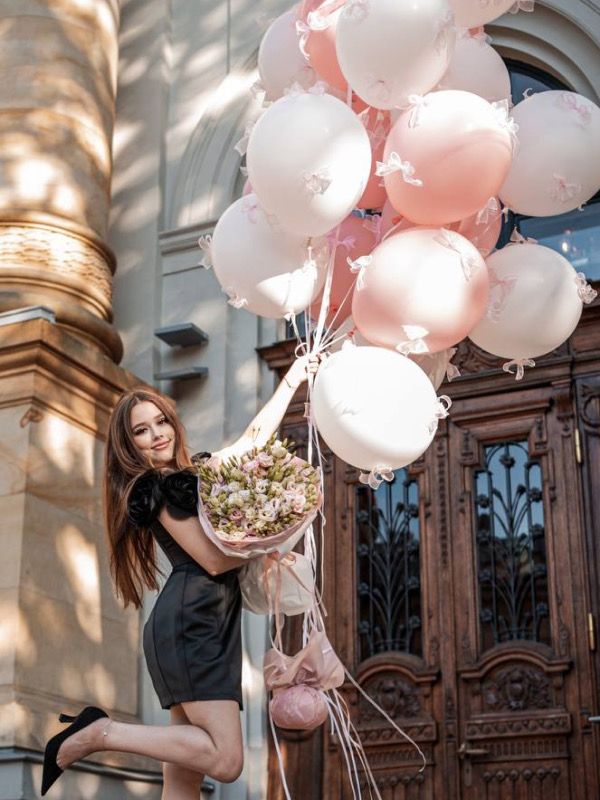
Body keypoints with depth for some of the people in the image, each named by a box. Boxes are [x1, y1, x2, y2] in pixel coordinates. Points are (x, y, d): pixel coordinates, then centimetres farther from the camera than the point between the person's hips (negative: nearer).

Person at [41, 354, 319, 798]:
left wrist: (293, 378, 32)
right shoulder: (157, 487, -4)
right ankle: (99, 732, -12)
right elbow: (215, 560, -10)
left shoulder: (196, 470, 20)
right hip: (190, 623, -9)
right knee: (225, 760, -19)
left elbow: (256, 435, 29)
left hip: (207, 626, 9)